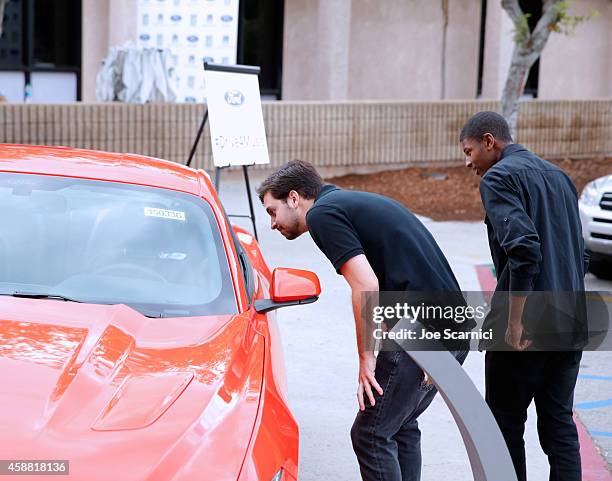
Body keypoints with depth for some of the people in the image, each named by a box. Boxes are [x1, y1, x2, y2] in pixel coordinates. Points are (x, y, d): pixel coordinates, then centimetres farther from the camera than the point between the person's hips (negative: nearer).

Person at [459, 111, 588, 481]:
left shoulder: (499, 177, -8)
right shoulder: (559, 176, 17)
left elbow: (523, 248, -22)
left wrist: (514, 322, -19)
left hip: (526, 327, -7)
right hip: (570, 325, 7)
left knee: (506, 422, 7)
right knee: (559, 423, 10)